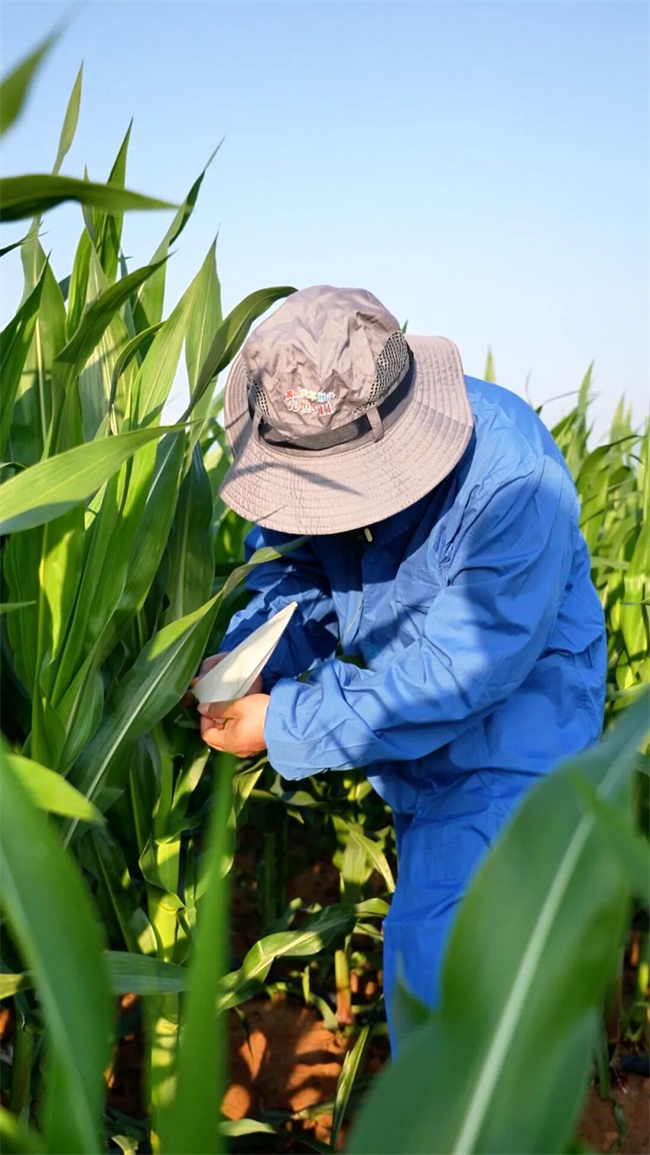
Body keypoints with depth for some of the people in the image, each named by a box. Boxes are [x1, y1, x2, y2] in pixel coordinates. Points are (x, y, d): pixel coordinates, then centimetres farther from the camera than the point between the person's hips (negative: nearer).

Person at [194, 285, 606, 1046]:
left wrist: (286, 727, -31)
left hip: (513, 720, -7)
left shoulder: (511, 478, -34)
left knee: (435, 948, -14)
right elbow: (290, 574, -2)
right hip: (415, 738, 7)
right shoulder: (306, 449, -13)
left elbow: (458, 668, -34)